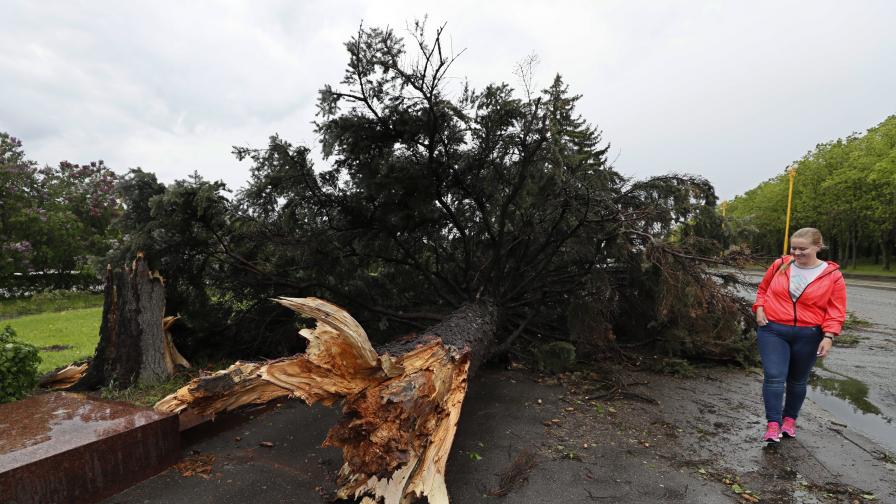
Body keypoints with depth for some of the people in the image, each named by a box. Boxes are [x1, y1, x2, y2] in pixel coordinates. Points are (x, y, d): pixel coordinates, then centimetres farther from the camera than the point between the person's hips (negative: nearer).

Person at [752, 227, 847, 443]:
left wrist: (828, 337, -12)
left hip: (807, 336, 0)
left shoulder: (832, 275, -4)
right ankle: (773, 424, -5)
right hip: (773, 331, 0)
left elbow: (836, 311, -3)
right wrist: (760, 309, -2)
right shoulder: (780, 265, 0)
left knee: (797, 380, 15)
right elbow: (763, 289, 14)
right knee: (774, 376, -9)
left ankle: (790, 419, 33)